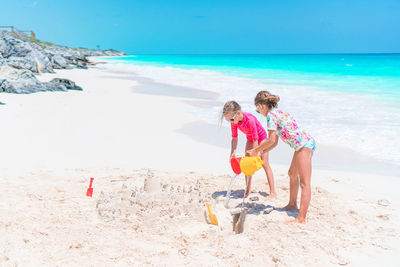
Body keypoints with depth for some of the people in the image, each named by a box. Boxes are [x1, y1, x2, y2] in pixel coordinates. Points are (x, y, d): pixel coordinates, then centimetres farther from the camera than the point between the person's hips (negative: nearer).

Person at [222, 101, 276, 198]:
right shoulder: (234, 121, -20)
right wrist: (232, 153, -24)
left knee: (265, 164, -9)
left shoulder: (250, 119, -39)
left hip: (261, 137, -6)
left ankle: (272, 192, -5)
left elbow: (255, 140, -33)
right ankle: (248, 189, 13)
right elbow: (234, 138, -11)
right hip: (250, 139, 6)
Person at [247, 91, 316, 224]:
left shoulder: (271, 114, -11)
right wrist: (260, 152, 13)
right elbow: (275, 142, 20)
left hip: (303, 144, -11)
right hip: (305, 143, 11)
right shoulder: (277, 112, 19)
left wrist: (256, 150, -4)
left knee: (305, 183, -12)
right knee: (292, 174, 27)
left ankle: (301, 218, -13)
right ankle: (292, 204, 42)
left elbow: (271, 140, -17)